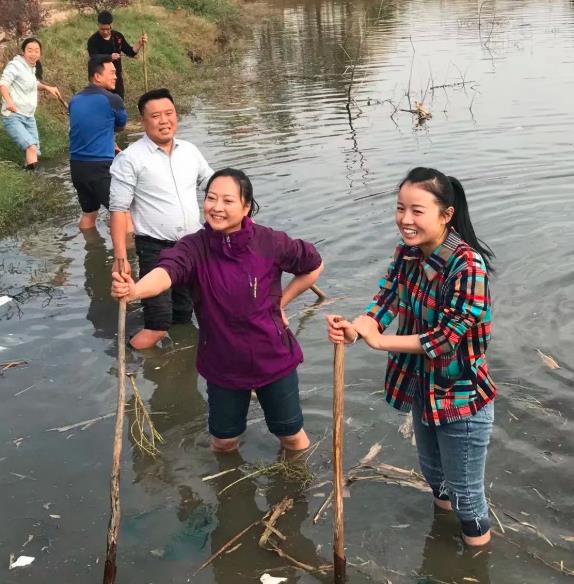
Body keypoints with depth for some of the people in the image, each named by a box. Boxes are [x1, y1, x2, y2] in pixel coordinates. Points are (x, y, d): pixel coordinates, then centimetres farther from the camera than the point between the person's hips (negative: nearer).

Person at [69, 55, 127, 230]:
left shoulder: (75, 100, 9)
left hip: (76, 165, 7)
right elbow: (121, 126, 9)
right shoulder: (112, 100, -10)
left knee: (88, 213, 19)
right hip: (100, 167, -7)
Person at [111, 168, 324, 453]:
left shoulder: (270, 243, -16)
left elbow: (314, 266, 1)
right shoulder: (194, 247, -17)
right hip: (222, 363, 1)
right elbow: (166, 271, -39)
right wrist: (133, 290, -60)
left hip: (273, 358, -1)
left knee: (292, 437, 16)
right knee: (223, 441, 19)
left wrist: (280, 302, 0)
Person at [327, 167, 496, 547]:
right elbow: (386, 301, -8)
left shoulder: (467, 265, -28)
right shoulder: (407, 253, -4)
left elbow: (449, 335, -30)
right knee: (433, 472, 29)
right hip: (422, 387, 7)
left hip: (461, 397, -7)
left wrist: (380, 341, -27)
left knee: (465, 492, 10)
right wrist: (354, 329, -30)